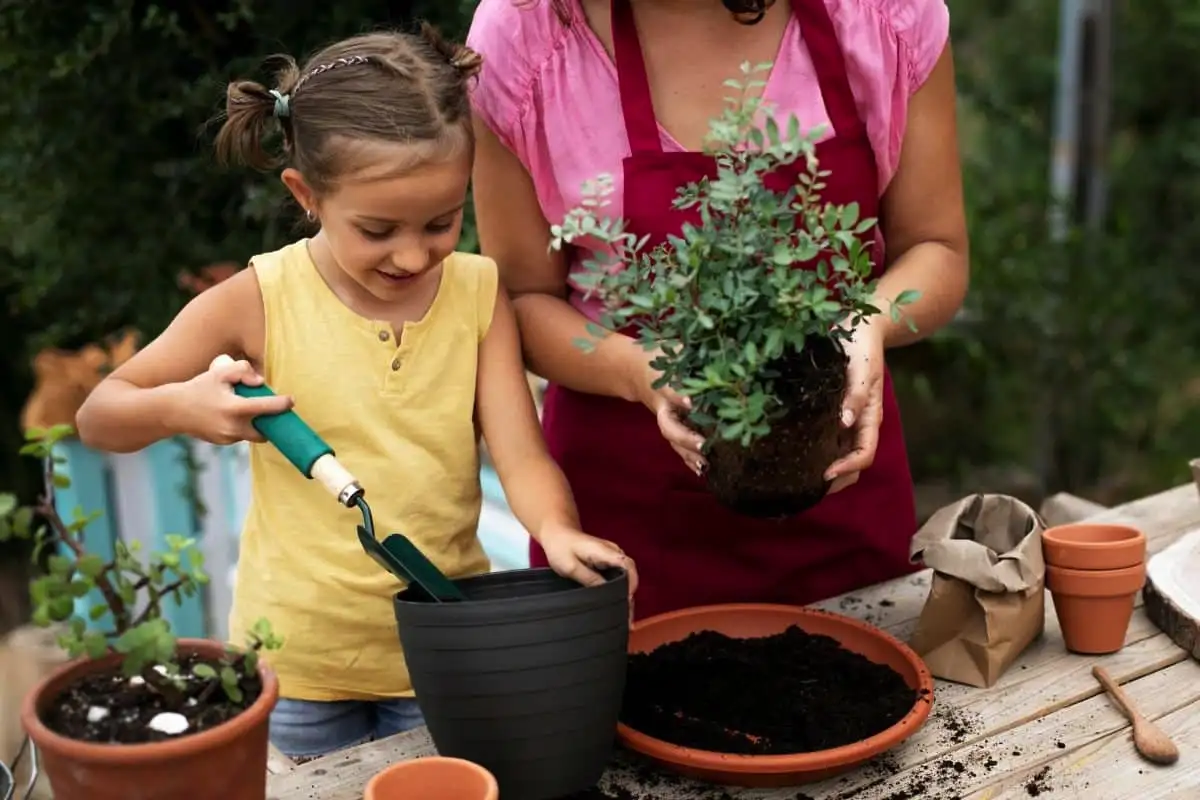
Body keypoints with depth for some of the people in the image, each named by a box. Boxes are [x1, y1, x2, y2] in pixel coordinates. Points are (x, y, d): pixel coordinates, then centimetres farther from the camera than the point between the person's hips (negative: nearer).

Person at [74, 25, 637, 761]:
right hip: (300, 658, -1)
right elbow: (97, 419, -5)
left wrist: (557, 529, -33)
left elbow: (522, 455, -12)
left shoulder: (480, 292, -7)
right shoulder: (263, 301, -12)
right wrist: (179, 407, -27)